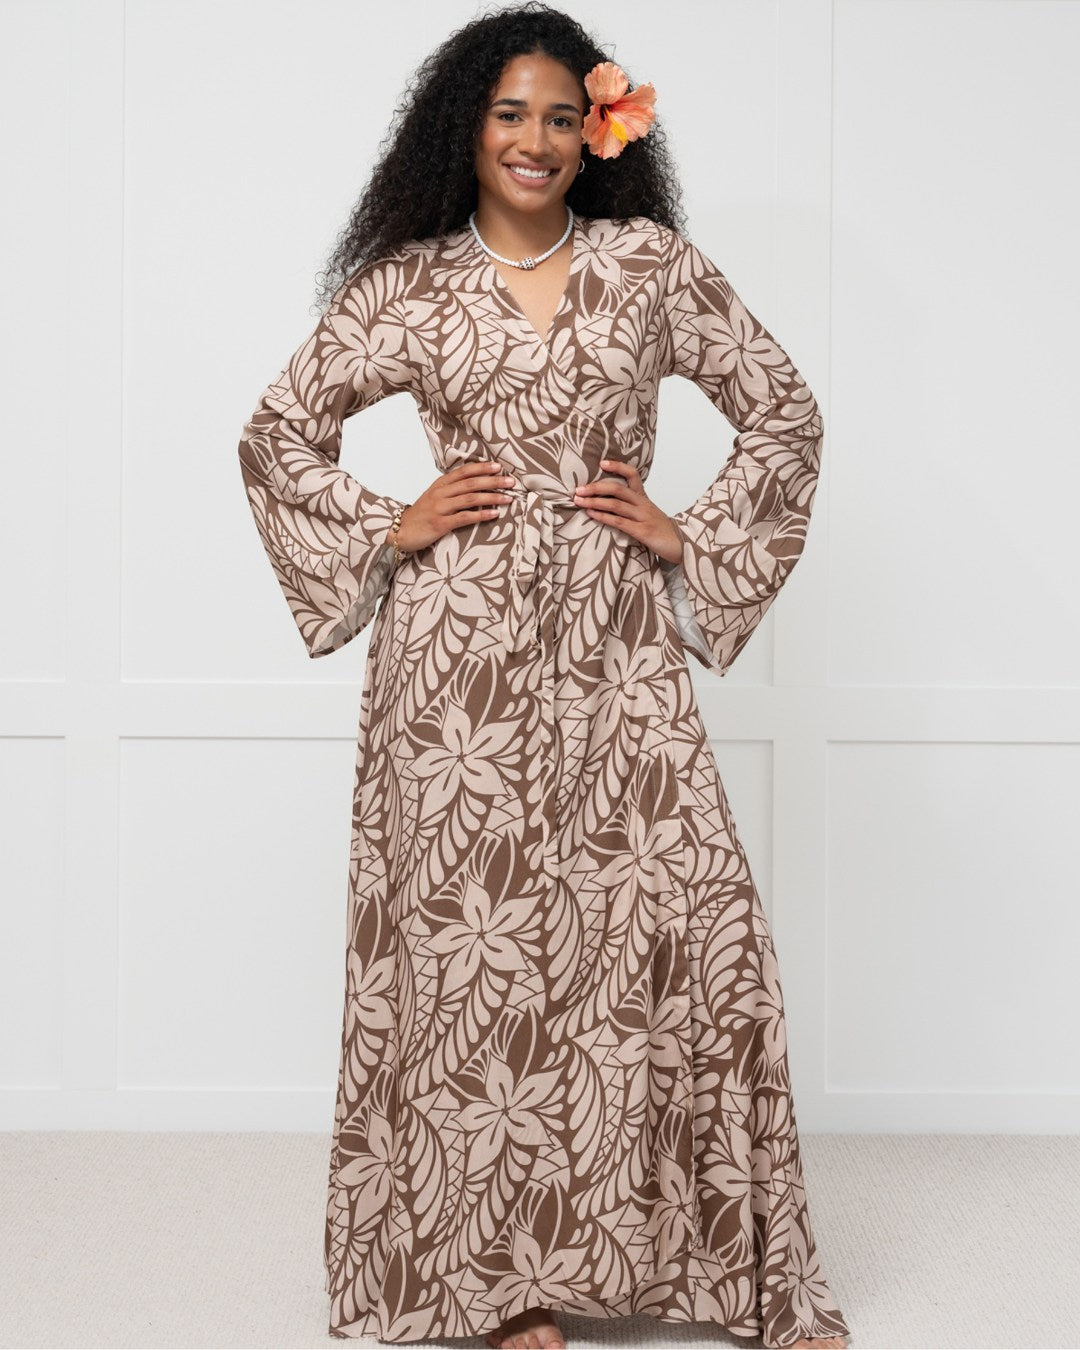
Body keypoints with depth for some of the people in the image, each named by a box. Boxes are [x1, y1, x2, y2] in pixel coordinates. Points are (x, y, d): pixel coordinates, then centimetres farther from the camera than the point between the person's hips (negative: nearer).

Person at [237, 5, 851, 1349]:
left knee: (688, 918, -5)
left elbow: (784, 410, 12)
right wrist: (388, 526, 1)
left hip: (615, 648, 1)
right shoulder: (406, 283, 6)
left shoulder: (651, 264, 8)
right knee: (475, 933, 0)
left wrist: (692, 535, 3)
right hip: (461, 646, 0)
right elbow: (277, 430, 12)